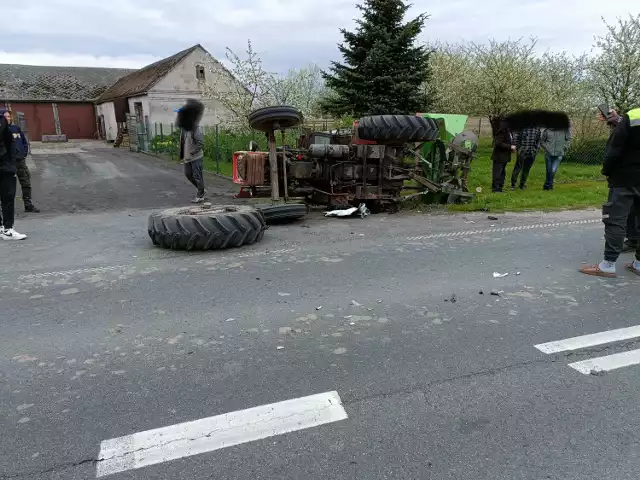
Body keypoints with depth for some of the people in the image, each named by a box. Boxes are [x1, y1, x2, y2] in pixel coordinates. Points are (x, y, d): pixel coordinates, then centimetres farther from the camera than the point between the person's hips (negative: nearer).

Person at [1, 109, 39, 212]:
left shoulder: (16, 128, 11)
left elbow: (25, 141, 16)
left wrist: (25, 152, 6)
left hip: (20, 160, 4)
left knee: (26, 183, 6)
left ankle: (28, 205, 14)